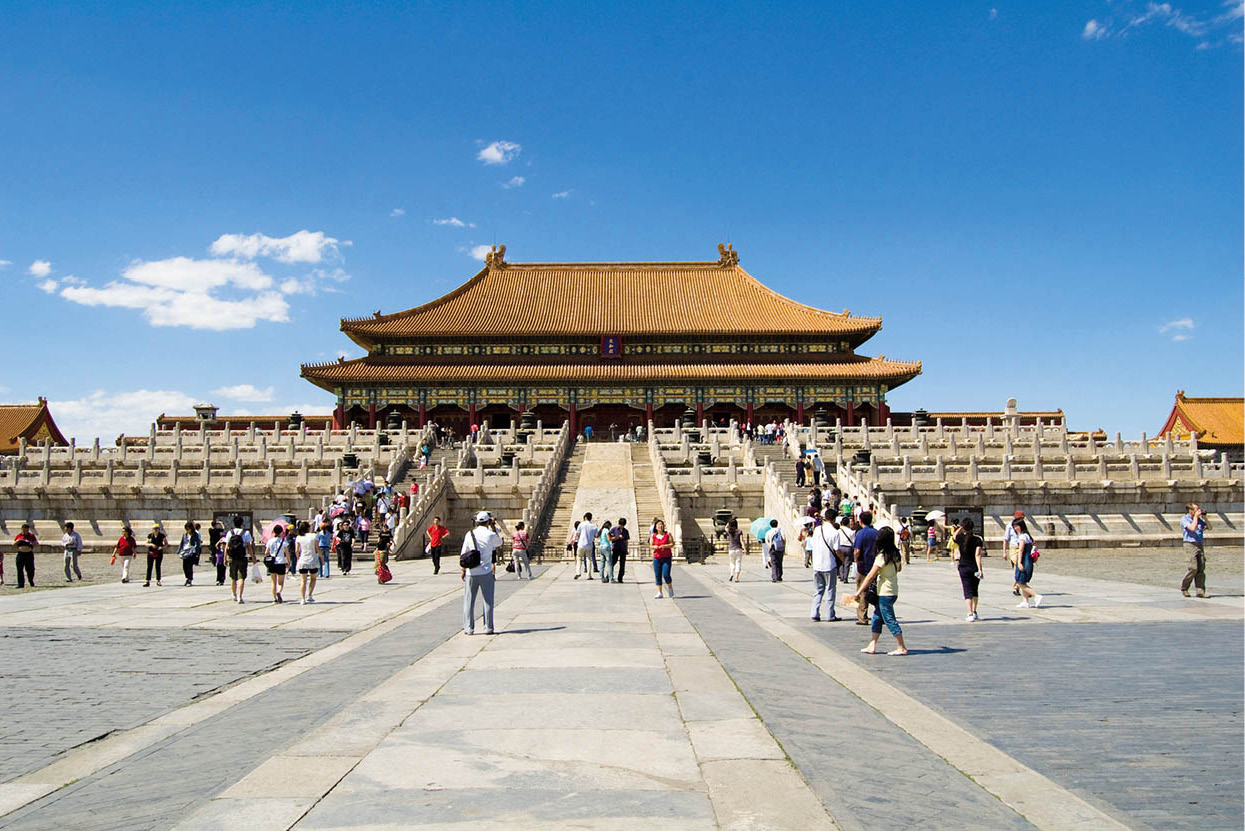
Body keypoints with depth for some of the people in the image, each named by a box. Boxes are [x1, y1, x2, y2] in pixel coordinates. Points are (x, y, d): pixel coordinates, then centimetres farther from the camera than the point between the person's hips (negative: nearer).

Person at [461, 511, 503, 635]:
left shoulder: (469, 534, 0)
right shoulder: (491, 535, -6)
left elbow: (463, 554, 2)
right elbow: (500, 542, 17)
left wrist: (463, 570, 11)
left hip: (471, 573, 2)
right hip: (486, 573, -2)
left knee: (469, 601, 9)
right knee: (488, 601, 6)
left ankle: (469, 628, 11)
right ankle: (488, 628, 6)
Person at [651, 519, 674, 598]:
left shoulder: (667, 534, 1)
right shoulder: (653, 536, 5)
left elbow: (672, 544, -1)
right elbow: (651, 545, 9)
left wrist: (665, 546, -17)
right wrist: (654, 547, -13)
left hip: (667, 557, -2)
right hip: (657, 558, 2)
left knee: (666, 575, -9)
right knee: (658, 576, 0)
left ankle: (670, 588, 18)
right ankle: (659, 593, 7)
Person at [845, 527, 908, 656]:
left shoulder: (881, 556, -17)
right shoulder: (896, 554, 5)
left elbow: (870, 576, -18)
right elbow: (899, 568, 25)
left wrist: (859, 592, -16)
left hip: (885, 593, -8)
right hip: (893, 591, 8)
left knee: (890, 620, -1)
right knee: (877, 616, 13)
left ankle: (902, 648, 3)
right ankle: (872, 646, 14)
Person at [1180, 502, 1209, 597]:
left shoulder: (1199, 519, 15)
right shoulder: (1184, 519, -5)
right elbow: (1192, 528, -18)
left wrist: (1204, 517, 4)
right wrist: (1196, 516, -10)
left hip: (1200, 544, 6)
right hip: (1190, 545, -6)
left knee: (1201, 568, -2)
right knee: (1193, 568, -13)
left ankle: (1200, 591, -1)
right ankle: (1184, 588, 3)